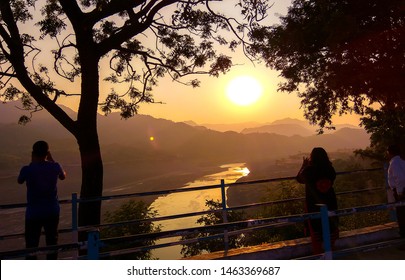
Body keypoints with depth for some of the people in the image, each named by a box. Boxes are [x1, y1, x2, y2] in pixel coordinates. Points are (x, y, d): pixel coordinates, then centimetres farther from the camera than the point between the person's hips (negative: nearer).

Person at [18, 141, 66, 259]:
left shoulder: (27, 169, -15)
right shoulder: (55, 167, -9)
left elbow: (20, 181, 8)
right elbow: (63, 176, 14)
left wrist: (32, 163, 6)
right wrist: (51, 160, 13)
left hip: (33, 213, -2)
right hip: (52, 212, 2)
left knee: (31, 243, 10)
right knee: (52, 241, 16)